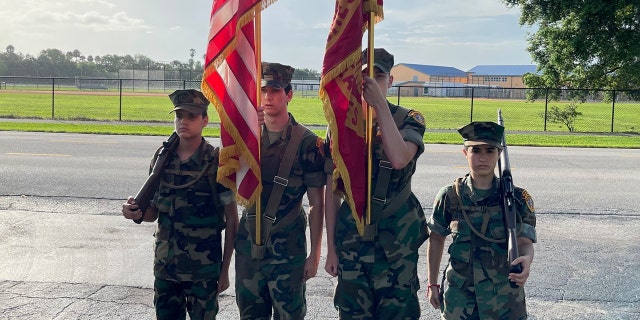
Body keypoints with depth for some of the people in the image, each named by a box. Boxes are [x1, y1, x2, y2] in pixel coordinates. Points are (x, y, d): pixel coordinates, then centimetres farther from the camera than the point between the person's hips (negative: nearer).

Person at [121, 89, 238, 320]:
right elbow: (154, 211, 12)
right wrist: (137, 213, -11)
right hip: (165, 265, 4)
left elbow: (231, 220, -5)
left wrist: (225, 269, -6)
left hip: (203, 269, -4)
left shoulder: (217, 162, -9)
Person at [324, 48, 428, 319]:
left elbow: (399, 159, -23)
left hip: (396, 239, -1)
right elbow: (331, 190, 6)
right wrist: (330, 246, 4)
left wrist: (379, 104, -20)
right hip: (350, 238, 2)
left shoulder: (409, 120, 0)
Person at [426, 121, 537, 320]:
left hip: (504, 296, 0)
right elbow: (436, 238, 7)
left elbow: (524, 242, -8)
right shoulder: (450, 196, -4)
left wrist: (526, 259, -31)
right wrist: (432, 283, 10)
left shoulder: (518, 198, -5)